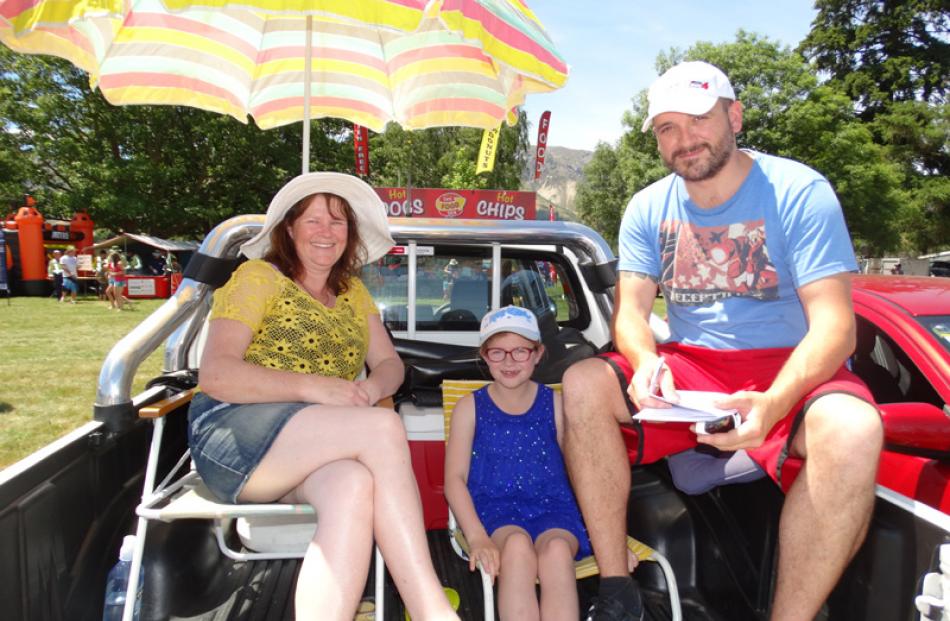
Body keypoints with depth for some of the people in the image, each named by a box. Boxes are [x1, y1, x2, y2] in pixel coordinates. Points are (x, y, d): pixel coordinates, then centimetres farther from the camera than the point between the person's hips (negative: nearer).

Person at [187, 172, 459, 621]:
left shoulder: (353, 293, 20)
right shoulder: (258, 277, 1)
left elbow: (389, 363, 13)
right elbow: (214, 374, -10)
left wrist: (371, 388, -12)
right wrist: (314, 388, -21)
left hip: (311, 456, 4)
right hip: (232, 435, -4)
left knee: (354, 485, -34)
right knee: (385, 427, -30)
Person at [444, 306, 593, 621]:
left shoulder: (556, 404, 11)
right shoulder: (470, 407, 8)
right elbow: (455, 478, 2)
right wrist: (477, 537, -14)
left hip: (552, 511, 1)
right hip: (494, 510, 0)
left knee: (556, 549, -33)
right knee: (517, 544, -35)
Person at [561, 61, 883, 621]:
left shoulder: (798, 192, -9)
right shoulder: (649, 208, 5)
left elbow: (835, 325, -16)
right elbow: (630, 311, -1)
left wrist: (772, 402, -34)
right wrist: (646, 360, -26)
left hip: (789, 371, -3)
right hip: (690, 369, 4)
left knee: (853, 429, -35)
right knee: (582, 384, -20)